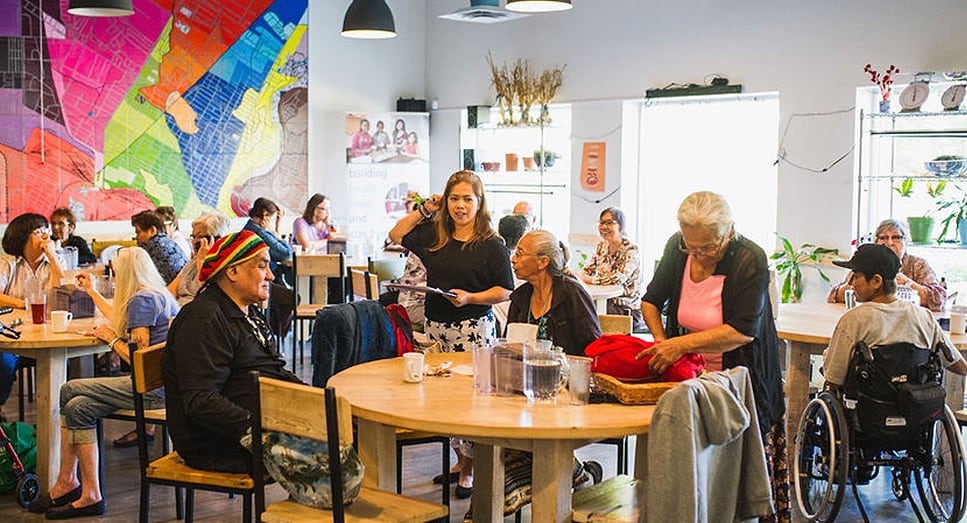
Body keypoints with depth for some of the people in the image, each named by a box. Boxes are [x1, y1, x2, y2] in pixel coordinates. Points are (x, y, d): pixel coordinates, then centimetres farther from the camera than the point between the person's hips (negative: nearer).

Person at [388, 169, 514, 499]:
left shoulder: (491, 244, -5)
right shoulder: (433, 234, 9)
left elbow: (504, 291, -5)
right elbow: (396, 236, 23)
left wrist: (470, 298, -18)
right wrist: (423, 211, 13)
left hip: (474, 327, -5)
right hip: (436, 326, 5)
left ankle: (471, 466, 6)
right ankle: (461, 457, 24)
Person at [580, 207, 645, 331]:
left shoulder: (631, 250, -10)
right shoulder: (601, 247, 11)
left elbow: (618, 279, -23)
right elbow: (588, 271, 12)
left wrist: (588, 279, -22)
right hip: (603, 302, 6)